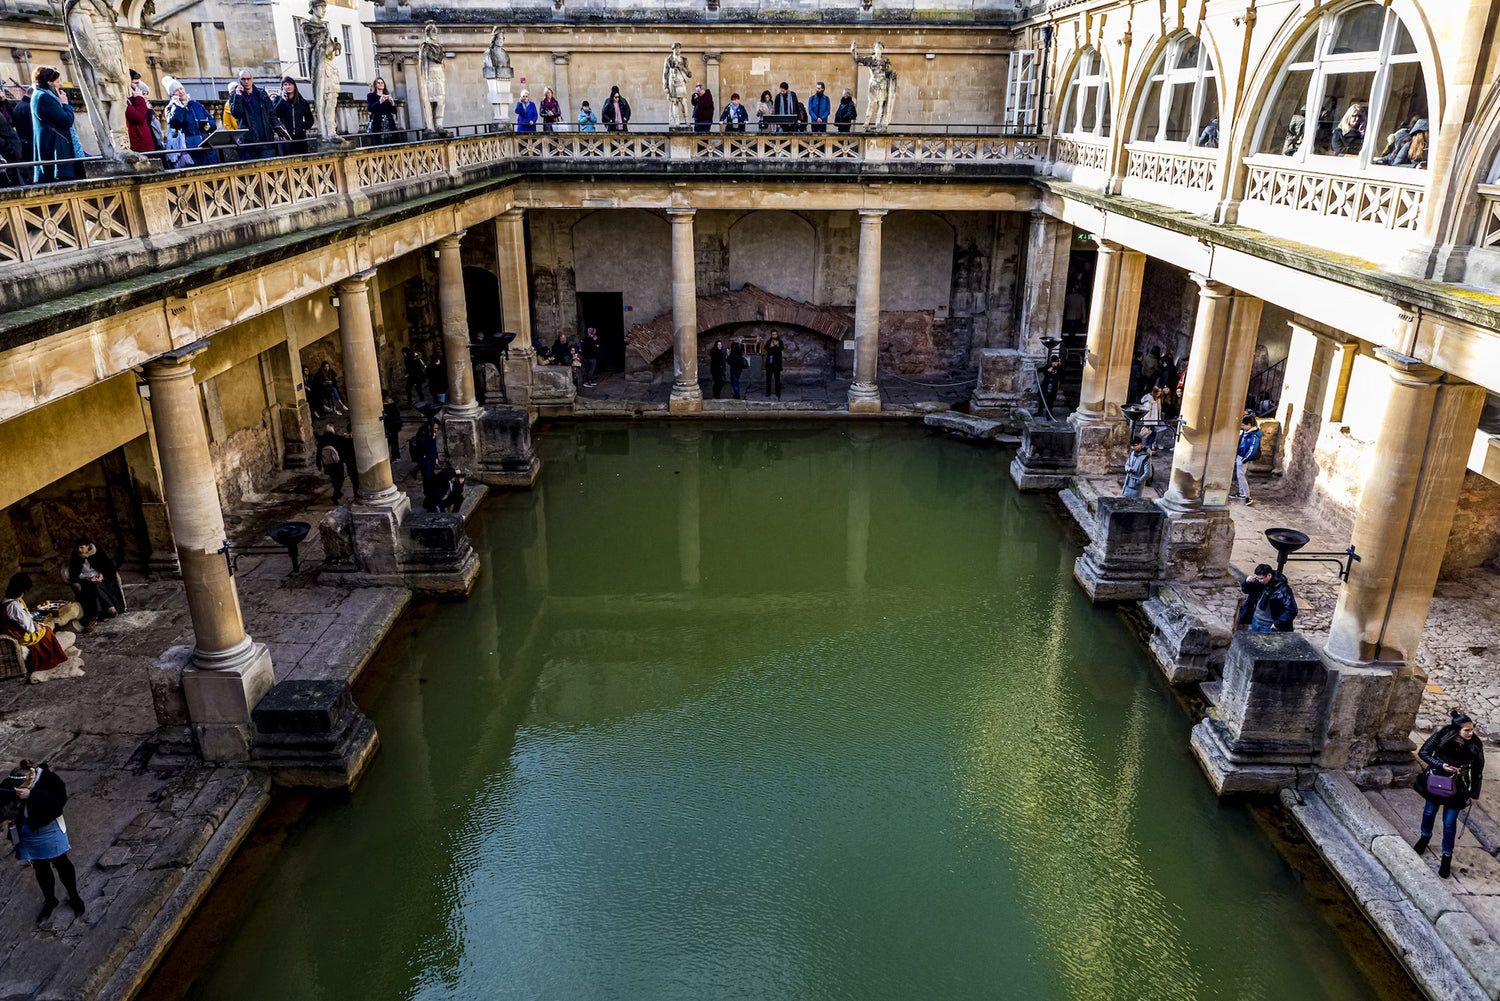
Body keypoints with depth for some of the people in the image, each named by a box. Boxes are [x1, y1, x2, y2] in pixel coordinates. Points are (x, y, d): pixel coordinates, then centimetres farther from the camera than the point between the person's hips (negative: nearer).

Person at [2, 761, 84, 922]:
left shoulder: (49, 779, -27)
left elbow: (60, 799, -38)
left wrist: (31, 795, -43)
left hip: (48, 829, -3)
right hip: (28, 833, 3)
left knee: (61, 863, 11)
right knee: (40, 867, 18)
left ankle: (74, 897, 32)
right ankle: (50, 900, 40)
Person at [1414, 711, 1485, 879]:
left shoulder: (1475, 745, -17)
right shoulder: (1441, 736, -20)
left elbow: (1477, 771, -5)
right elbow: (1423, 752, -9)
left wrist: (1474, 793, 1)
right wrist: (1441, 765, -23)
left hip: (1457, 789, -1)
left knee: (1450, 822, 6)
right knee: (1429, 811, 22)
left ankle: (1447, 856, 23)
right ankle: (1425, 837, 50)